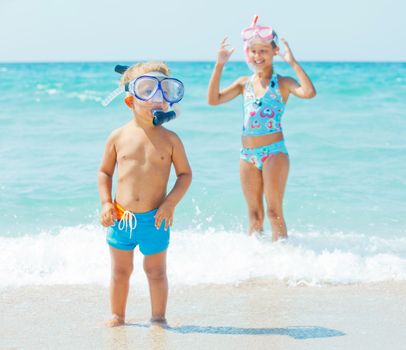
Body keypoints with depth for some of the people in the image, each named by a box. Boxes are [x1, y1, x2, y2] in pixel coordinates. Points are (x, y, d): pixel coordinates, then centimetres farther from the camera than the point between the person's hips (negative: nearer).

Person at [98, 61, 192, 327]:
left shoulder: (169, 139, -4)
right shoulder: (119, 137, -1)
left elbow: (185, 174, 0)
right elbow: (105, 171, 8)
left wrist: (170, 203, -11)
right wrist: (106, 202, -3)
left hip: (154, 217, -1)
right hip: (121, 217, 1)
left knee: (156, 271, 10)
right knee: (120, 271, 13)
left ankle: (158, 317, 24)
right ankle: (117, 316, 27)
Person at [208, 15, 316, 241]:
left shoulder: (282, 83, -4)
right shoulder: (244, 83, 10)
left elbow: (309, 92, -23)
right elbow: (214, 99, 2)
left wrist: (293, 62, -23)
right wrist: (219, 65, -3)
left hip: (274, 151, -5)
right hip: (248, 154, 5)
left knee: (274, 212, -5)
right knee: (254, 215, 11)